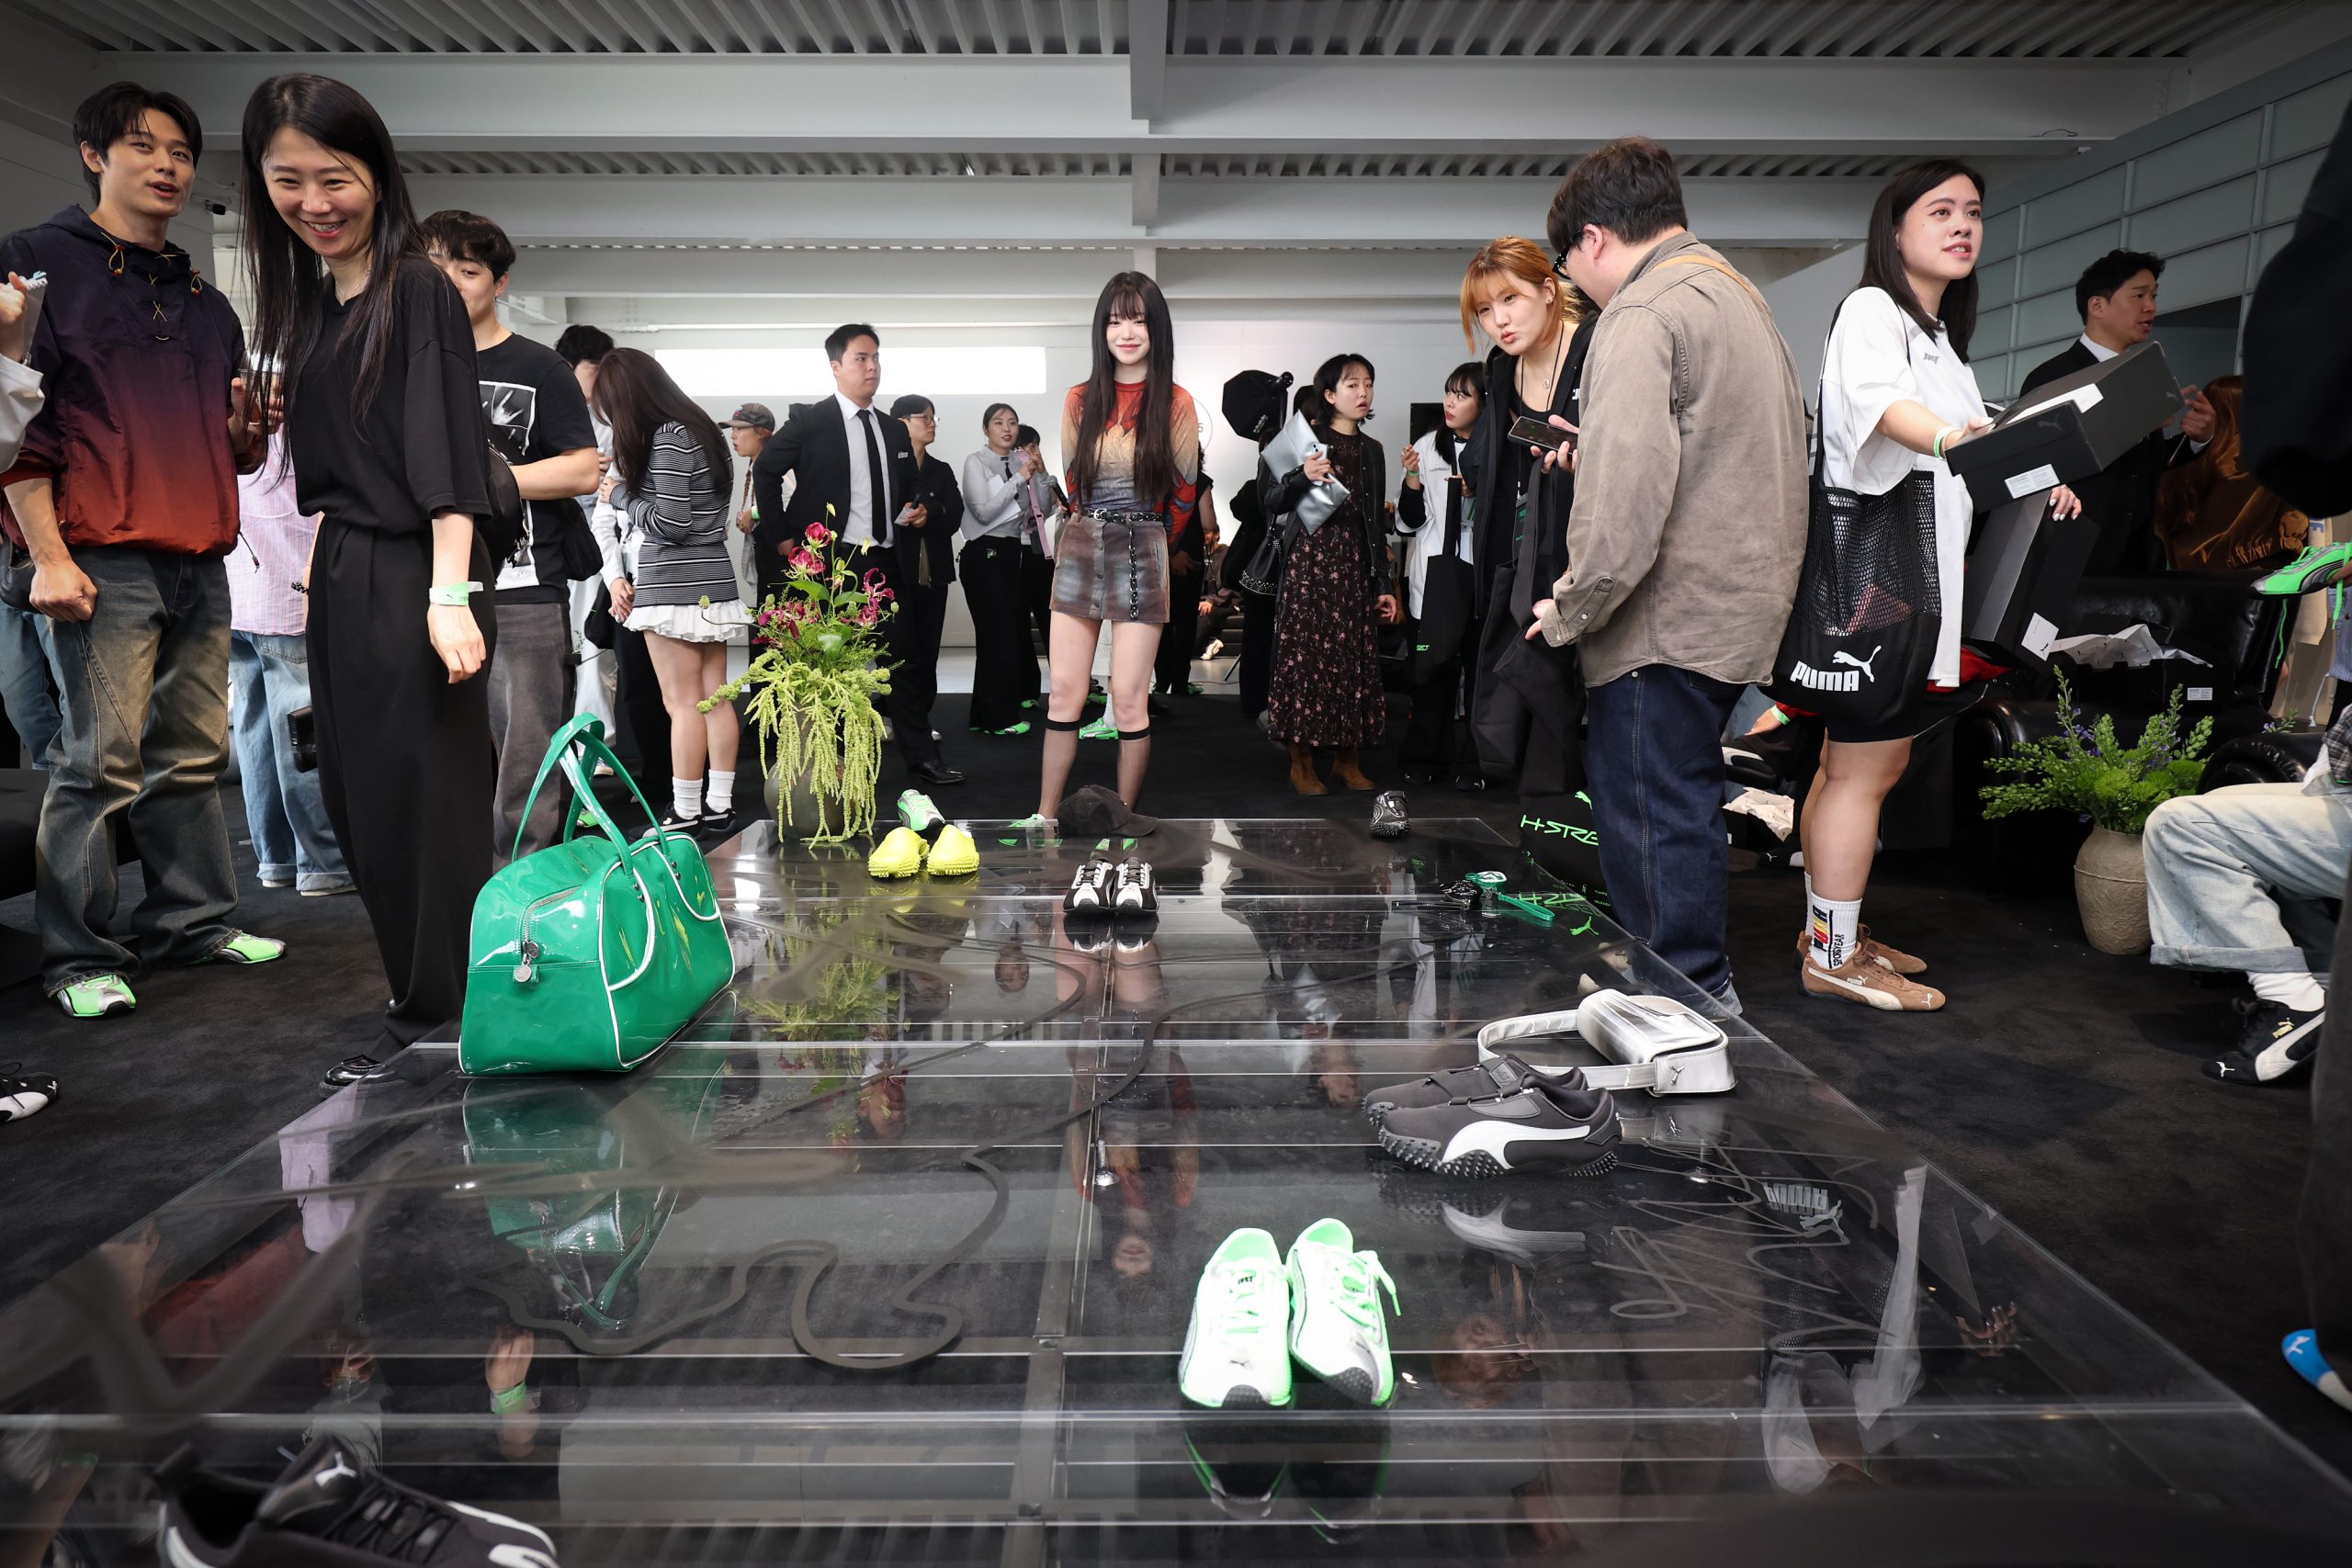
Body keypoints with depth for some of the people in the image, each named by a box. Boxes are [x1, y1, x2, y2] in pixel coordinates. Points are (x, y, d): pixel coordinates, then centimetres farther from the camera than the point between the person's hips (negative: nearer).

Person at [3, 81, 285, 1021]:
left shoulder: (206, 302, 22)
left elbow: (236, 450, 25)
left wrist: (250, 425, 1)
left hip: (200, 568, 6)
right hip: (102, 563, -6)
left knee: (193, 756, 8)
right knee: (100, 761, -7)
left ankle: (193, 922, 17)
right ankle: (79, 956, 2)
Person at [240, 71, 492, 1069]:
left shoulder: (418, 289, -7)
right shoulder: (303, 298, 15)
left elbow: (447, 452, -16)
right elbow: (317, 461, 18)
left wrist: (450, 594, -24)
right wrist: (321, 565, 11)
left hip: (413, 577, -8)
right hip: (340, 578, 8)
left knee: (423, 791, -1)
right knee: (357, 795, 10)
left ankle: (431, 1005, 11)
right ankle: (418, 984, 23)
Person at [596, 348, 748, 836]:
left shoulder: (667, 438, -12)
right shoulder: (697, 428, 16)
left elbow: (670, 522, -17)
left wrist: (620, 494, 0)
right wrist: (627, 576, 13)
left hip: (675, 588, -9)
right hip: (711, 582, 9)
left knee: (683, 703, -4)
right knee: (714, 698, 8)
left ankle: (685, 815, 1)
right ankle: (719, 806, 12)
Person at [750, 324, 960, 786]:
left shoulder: (895, 431, 14)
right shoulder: (810, 420, -2)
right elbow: (765, 471, -1)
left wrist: (914, 513, 3)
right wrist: (780, 537, -5)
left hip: (884, 561, 5)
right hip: (830, 560, -5)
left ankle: (921, 756, 11)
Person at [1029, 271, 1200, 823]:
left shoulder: (1176, 403, -2)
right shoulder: (1081, 400, 7)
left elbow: (1184, 491, 7)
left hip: (1141, 558, -3)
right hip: (1079, 550, 3)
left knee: (1128, 699, -4)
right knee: (1064, 693, 2)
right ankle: (1043, 816, 9)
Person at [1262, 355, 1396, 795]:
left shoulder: (1372, 451, 15)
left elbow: (1377, 522, 16)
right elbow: (1272, 503, -3)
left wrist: (1383, 584, 12)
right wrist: (1303, 477, -22)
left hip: (1355, 566, 5)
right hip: (1310, 561, -5)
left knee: (1356, 659, 3)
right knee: (1306, 658, -4)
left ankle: (1348, 761, 14)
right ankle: (1301, 763, 5)